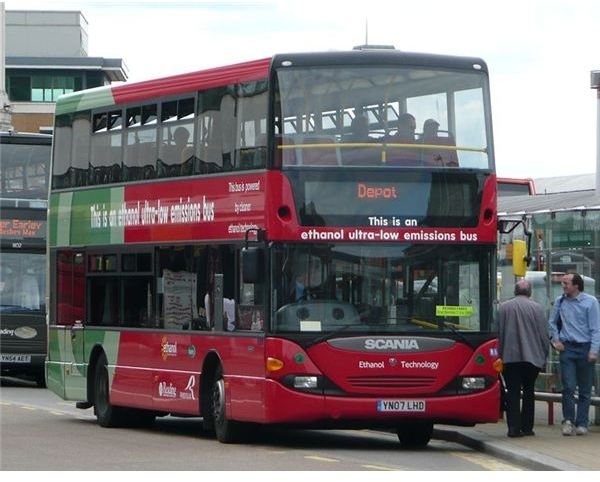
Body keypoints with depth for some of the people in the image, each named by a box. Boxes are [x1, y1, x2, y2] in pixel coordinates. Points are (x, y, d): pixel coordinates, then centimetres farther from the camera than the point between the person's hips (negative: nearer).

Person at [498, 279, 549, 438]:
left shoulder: (504, 307, 1)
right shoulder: (536, 308, -2)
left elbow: (499, 334, 2)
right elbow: (544, 334, 0)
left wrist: (500, 354, 10)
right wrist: (544, 355, 10)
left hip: (510, 357, 0)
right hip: (532, 357, 0)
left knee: (513, 393, 1)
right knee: (529, 392, 11)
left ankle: (514, 427, -7)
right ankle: (526, 427, 10)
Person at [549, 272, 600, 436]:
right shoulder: (560, 301, 6)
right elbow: (552, 322, 21)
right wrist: (556, 340, 9)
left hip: (585, 349, -2)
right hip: (567, 348, 2)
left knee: (585, 389, 3)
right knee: (568, 387, -7)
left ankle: (582, 423, 8)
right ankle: (568, 420, -2)